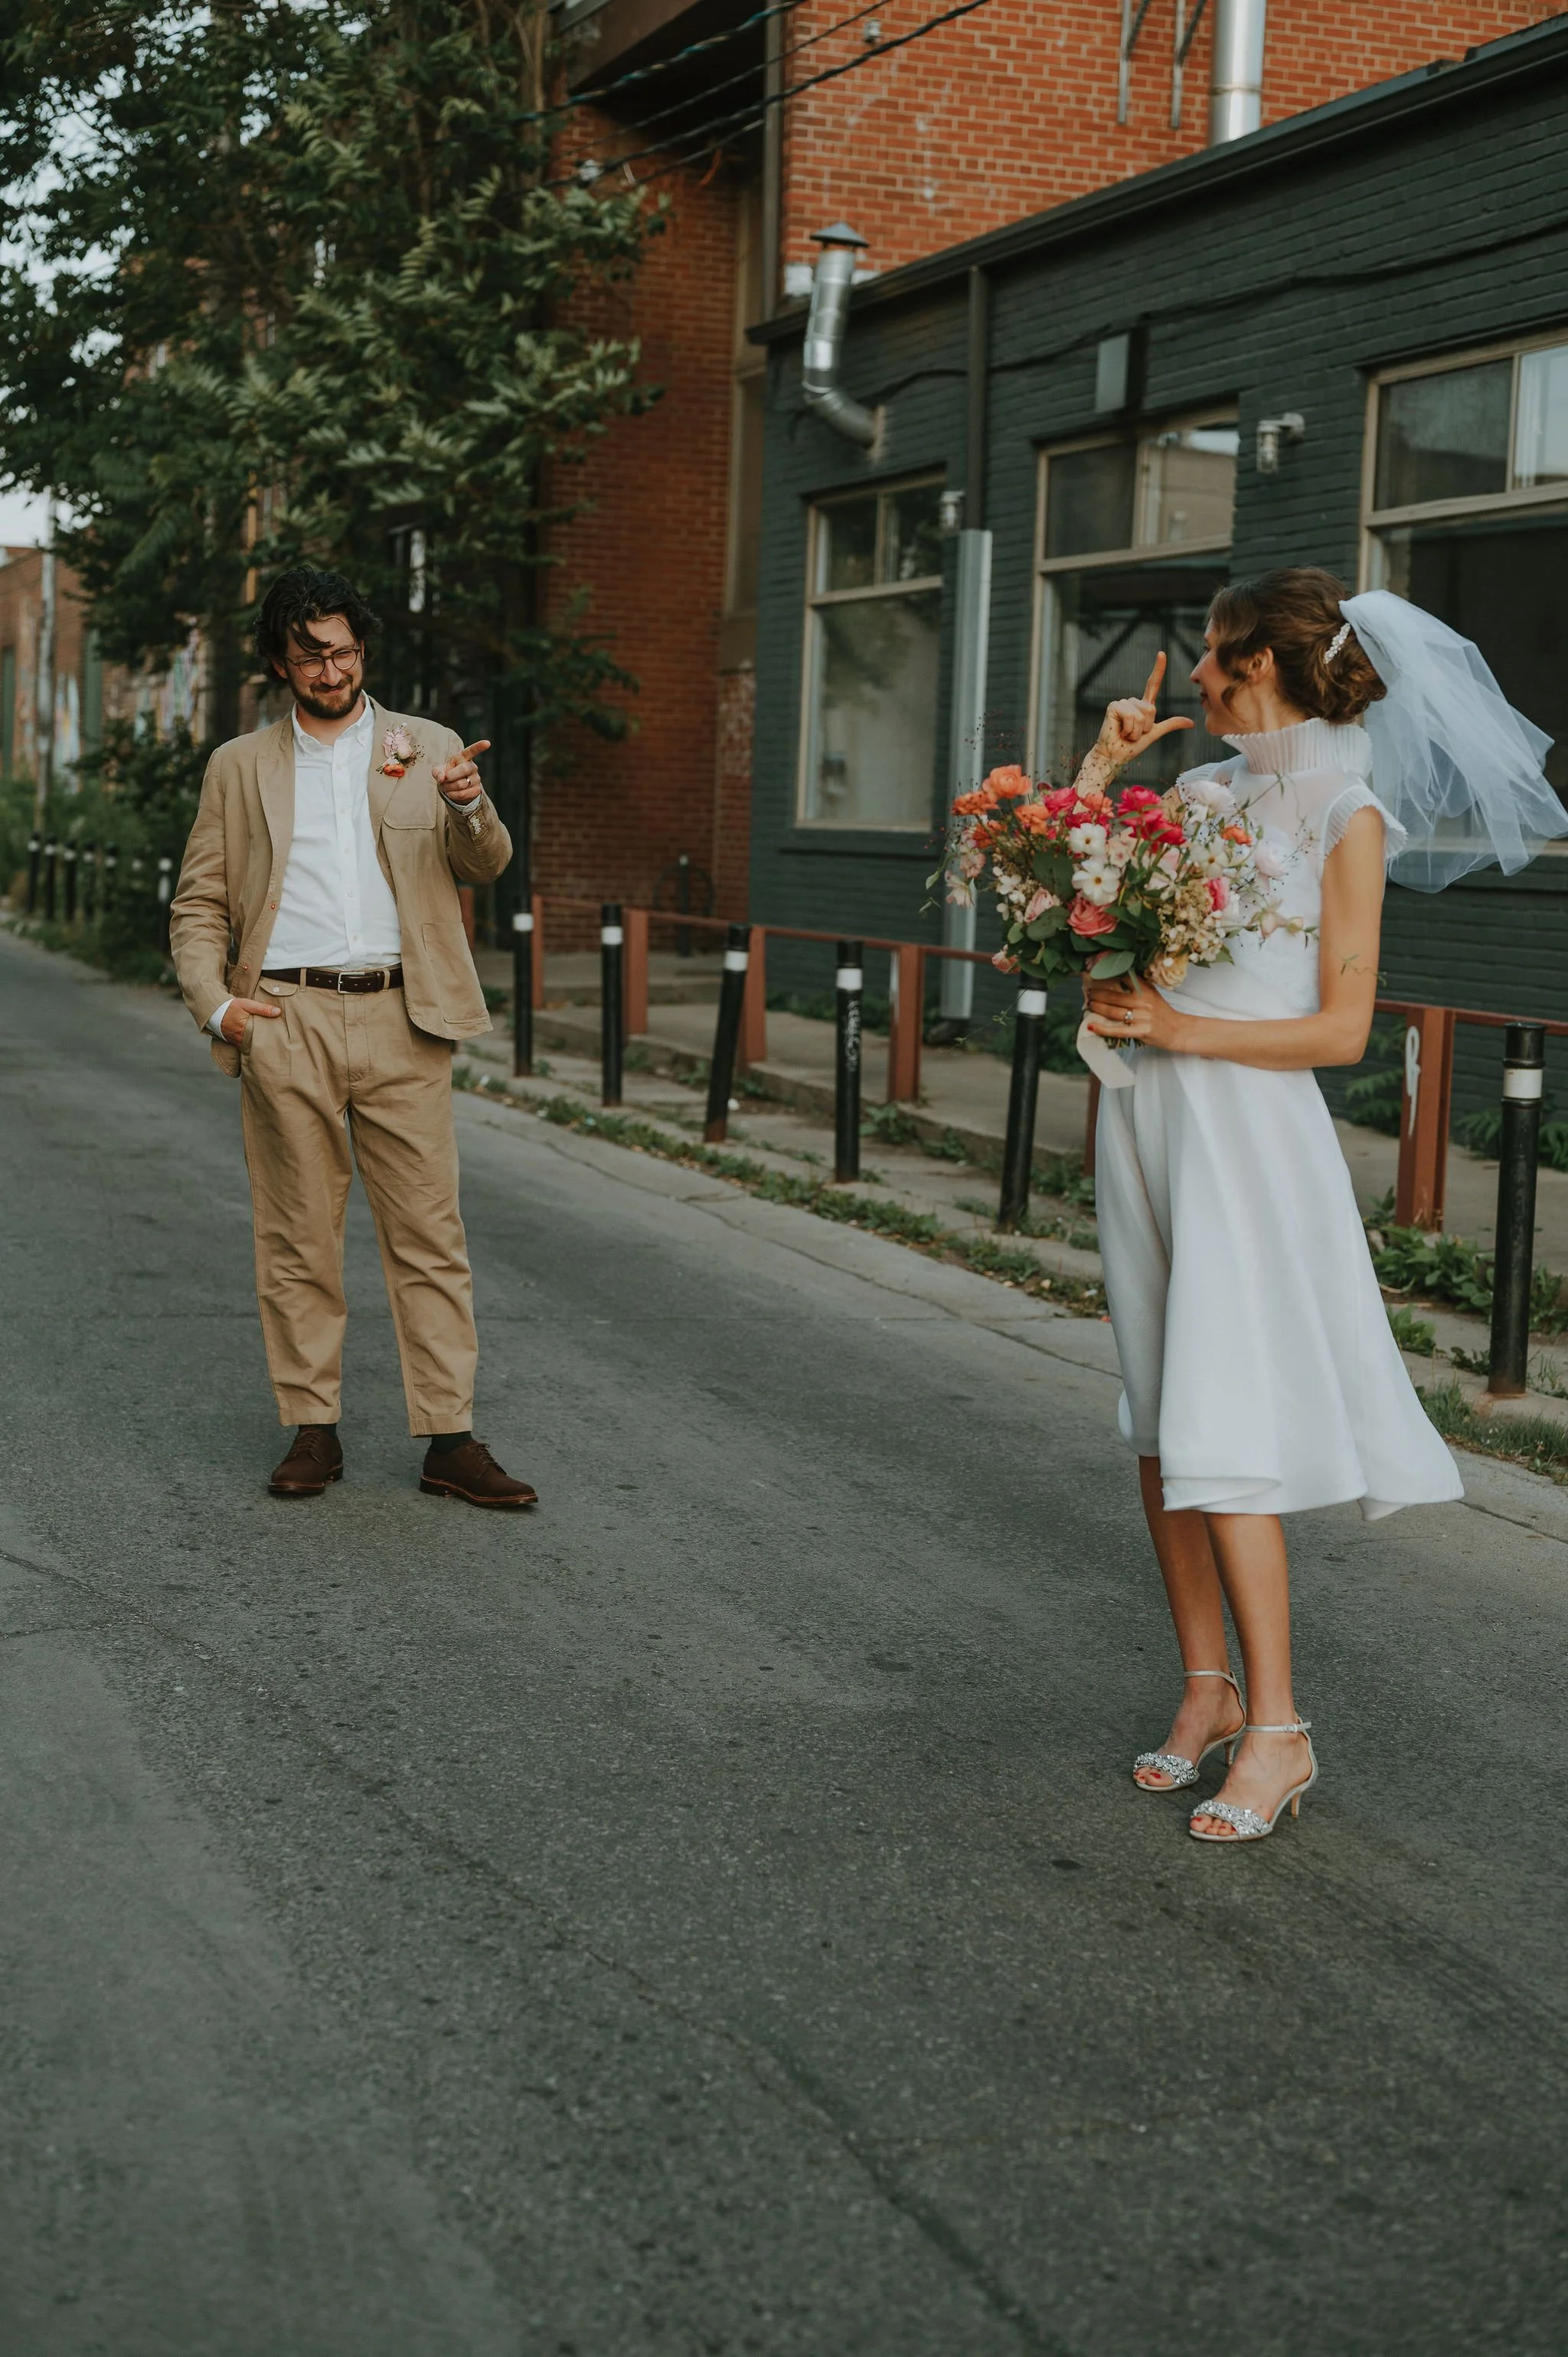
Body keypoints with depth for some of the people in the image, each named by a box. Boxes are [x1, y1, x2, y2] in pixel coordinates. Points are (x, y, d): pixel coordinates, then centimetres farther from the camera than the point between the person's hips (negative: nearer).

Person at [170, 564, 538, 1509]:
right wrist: (216, 1003, -6)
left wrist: (471, 807, -22)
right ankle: (313, 1431, 13)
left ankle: (450, 1440, 1)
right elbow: (199, 905, 11)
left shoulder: (426, 747, 12)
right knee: (298, 1240, 4)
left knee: (430, 1235, -2)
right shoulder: (241, 766, 13)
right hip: (284, 1024, 1)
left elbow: (485, 865, 1)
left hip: (399, 1020, 0)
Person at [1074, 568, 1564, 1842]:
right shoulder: (1203, 792, 12)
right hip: (1147, 1119, 7)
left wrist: (1181, 1027, -16)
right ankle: (1210, 1688, 18)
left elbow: (1340, 1028, -9)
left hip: (1246, 1130, -6)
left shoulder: (1347, 816, -5)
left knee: (1218, 1433, -10)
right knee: (1160, 1425, 7)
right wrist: (1104, 763, 10)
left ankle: (1278, 1728, 0)